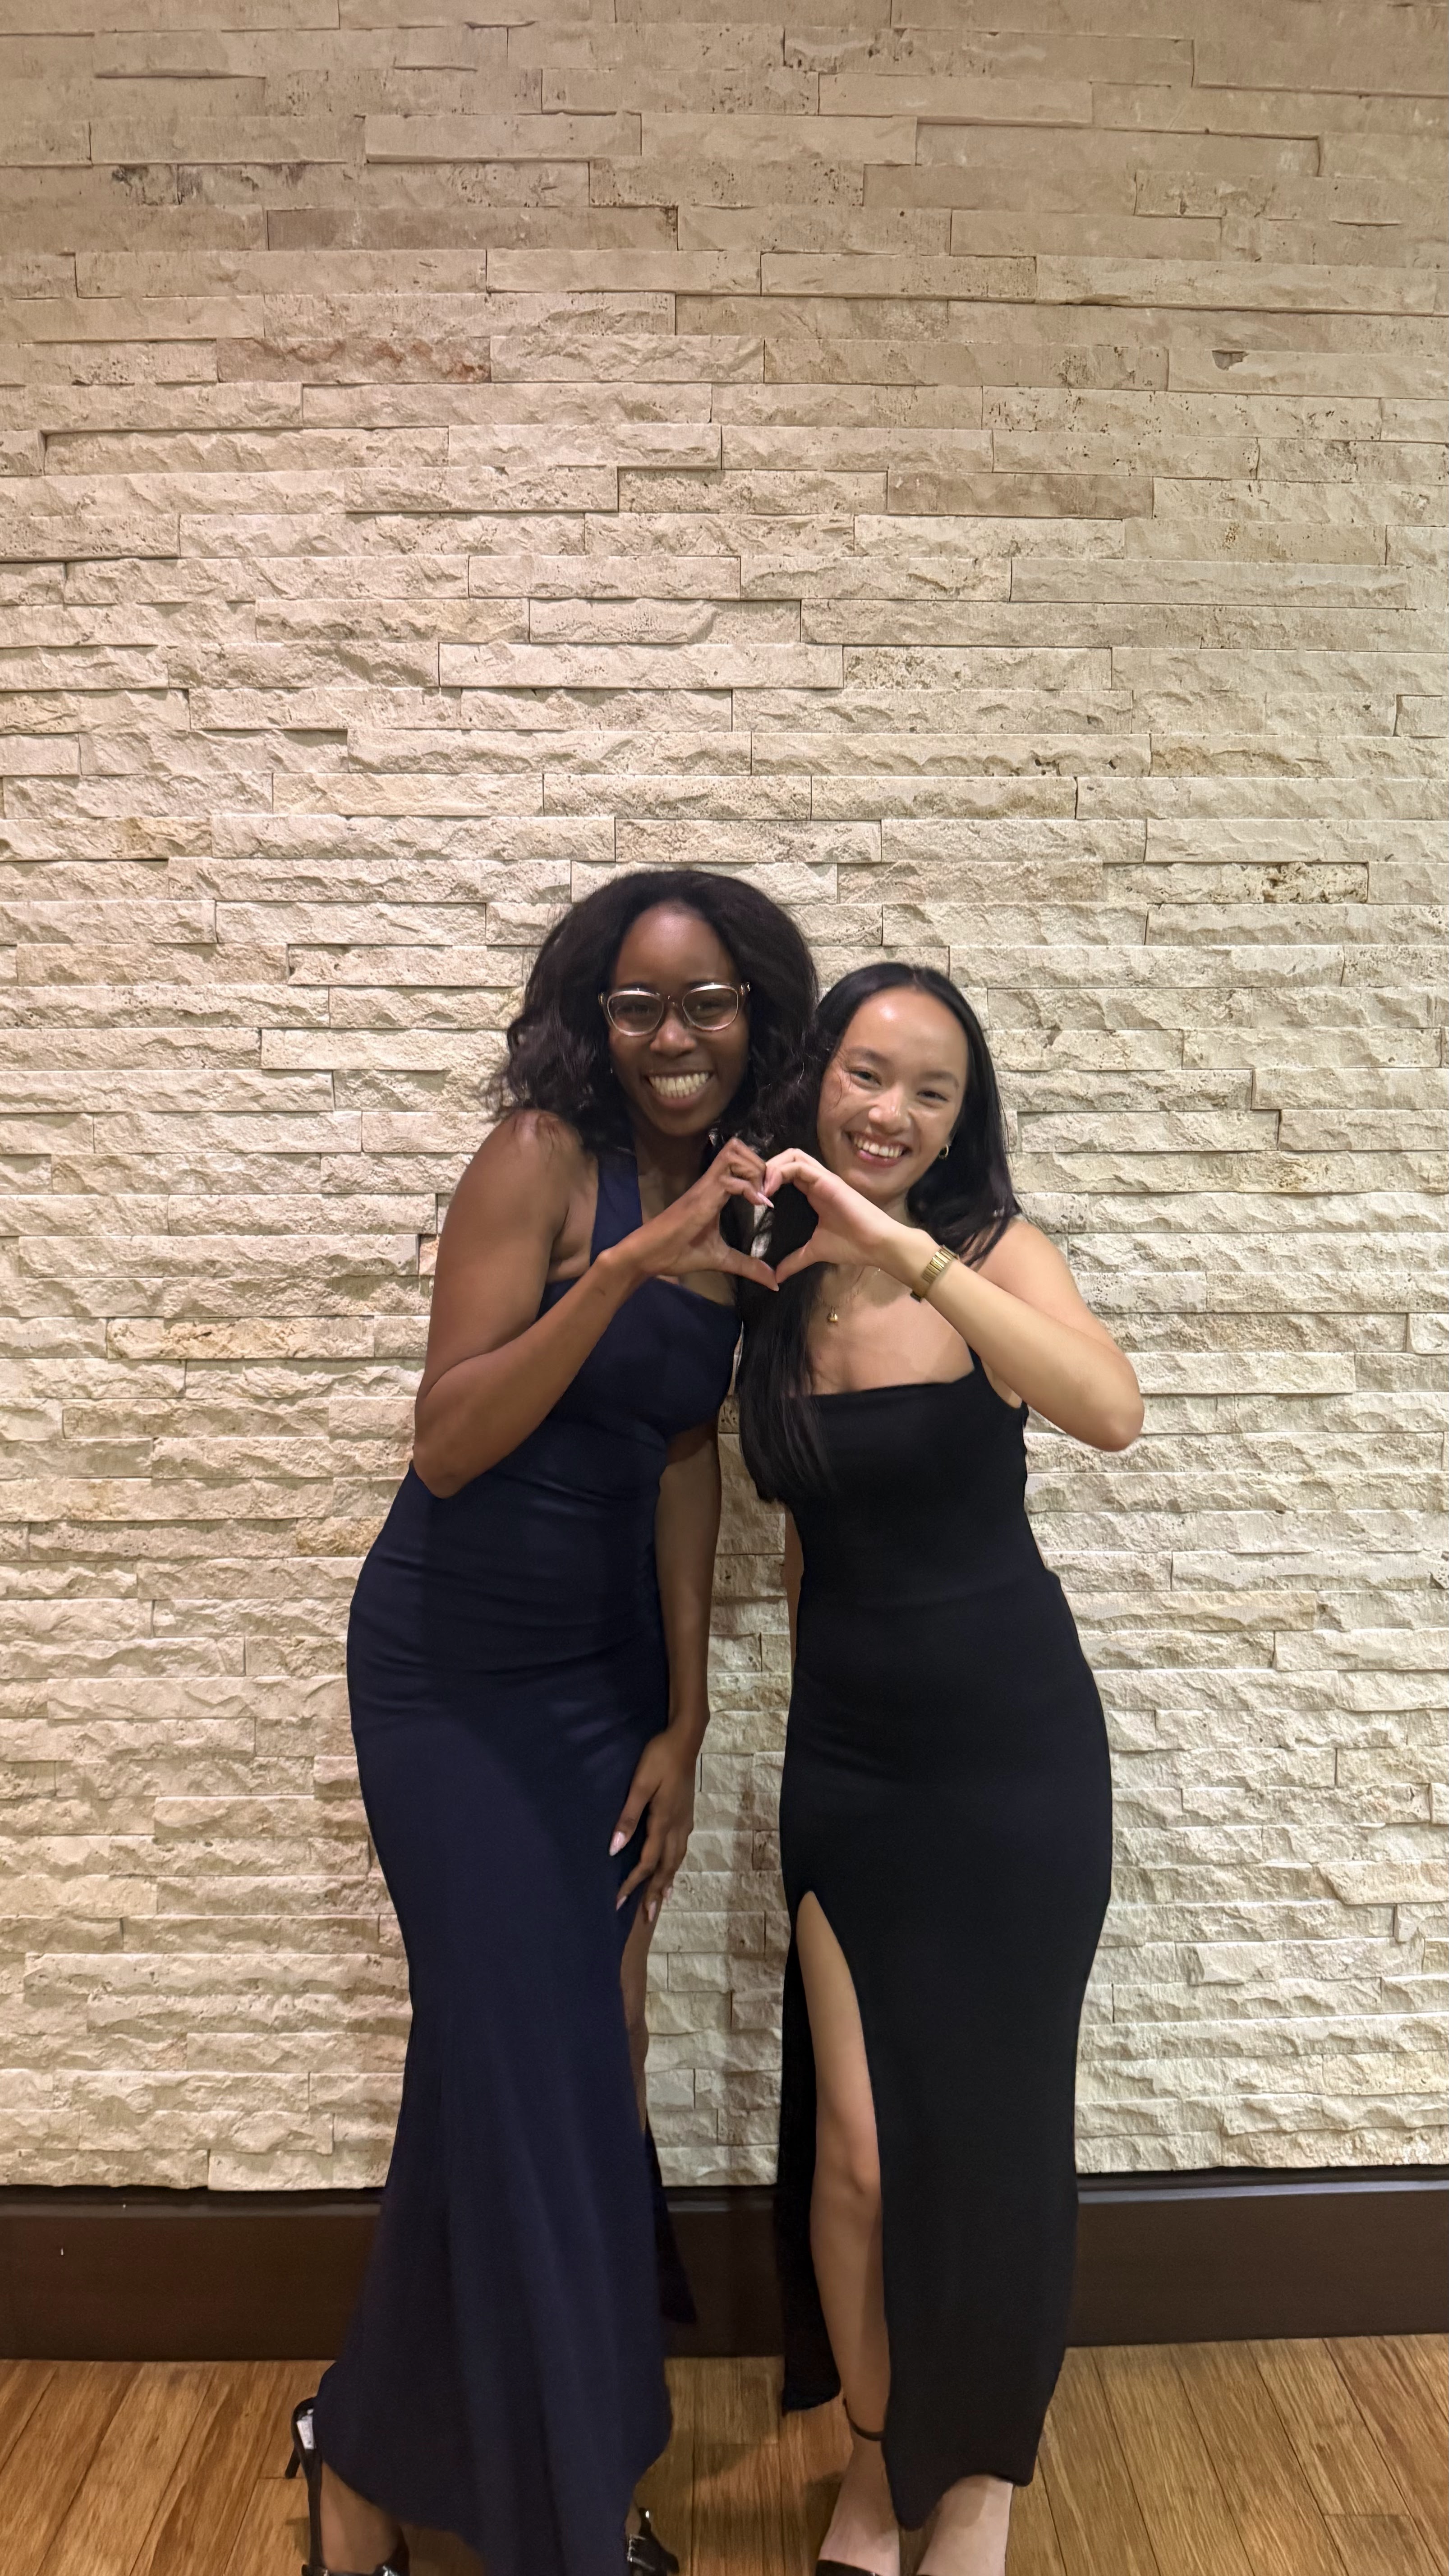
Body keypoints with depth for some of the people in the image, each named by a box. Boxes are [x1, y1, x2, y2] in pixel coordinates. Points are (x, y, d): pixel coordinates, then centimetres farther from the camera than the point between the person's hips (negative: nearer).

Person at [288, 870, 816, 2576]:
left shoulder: (734, 1203, 2)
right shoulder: (542, 1158, -16)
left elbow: (686, 1456, 3)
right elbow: (447, 1444, -22)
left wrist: (681, 1723, 2)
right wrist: (627, 1264, -34)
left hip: (610, 1663, 6)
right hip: (455, 1666, -6)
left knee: (580, 2054, 11)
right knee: (516, 2062, 0)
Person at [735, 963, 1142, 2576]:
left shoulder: (988, 1242, -9)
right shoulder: (767, 1282, 0)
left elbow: (1110, 1411, -31)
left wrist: (898, 1249, -34)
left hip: (1017, 1745, -2)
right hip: (845, 1753, 2)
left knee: (996, 2128, 12)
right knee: (857, 2147, 5)